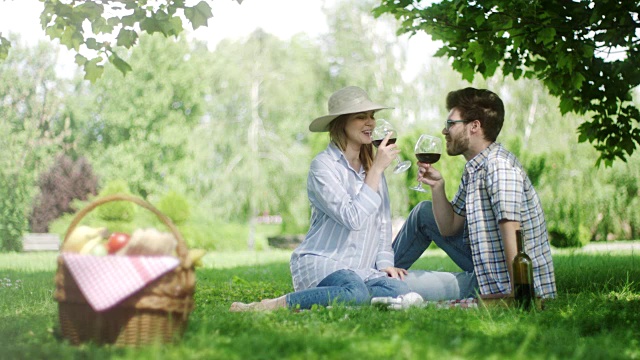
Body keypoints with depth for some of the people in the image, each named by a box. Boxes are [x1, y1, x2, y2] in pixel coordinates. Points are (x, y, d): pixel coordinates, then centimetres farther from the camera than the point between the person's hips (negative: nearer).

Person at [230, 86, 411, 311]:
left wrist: (385, 262, 4)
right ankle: (269, 306, -23)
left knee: (399, 290, -26)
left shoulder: (371, 166, 15)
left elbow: (383, 223, 20)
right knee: (357, 292, -39)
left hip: (360, 269, 7)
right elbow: (352, 218, -19)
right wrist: (377, 169, -14)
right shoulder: (323, 165, -7)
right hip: (319, 261, -7)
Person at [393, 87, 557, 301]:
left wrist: (516, 295, -35)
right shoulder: (473, 169, 8)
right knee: (424, 212, 20)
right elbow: (448, 227, 14)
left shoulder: (499, 166, -22)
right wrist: (437, 186, -1)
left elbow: (513, 238, -30)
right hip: (485, 268, 10)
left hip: (505, 286, -10)